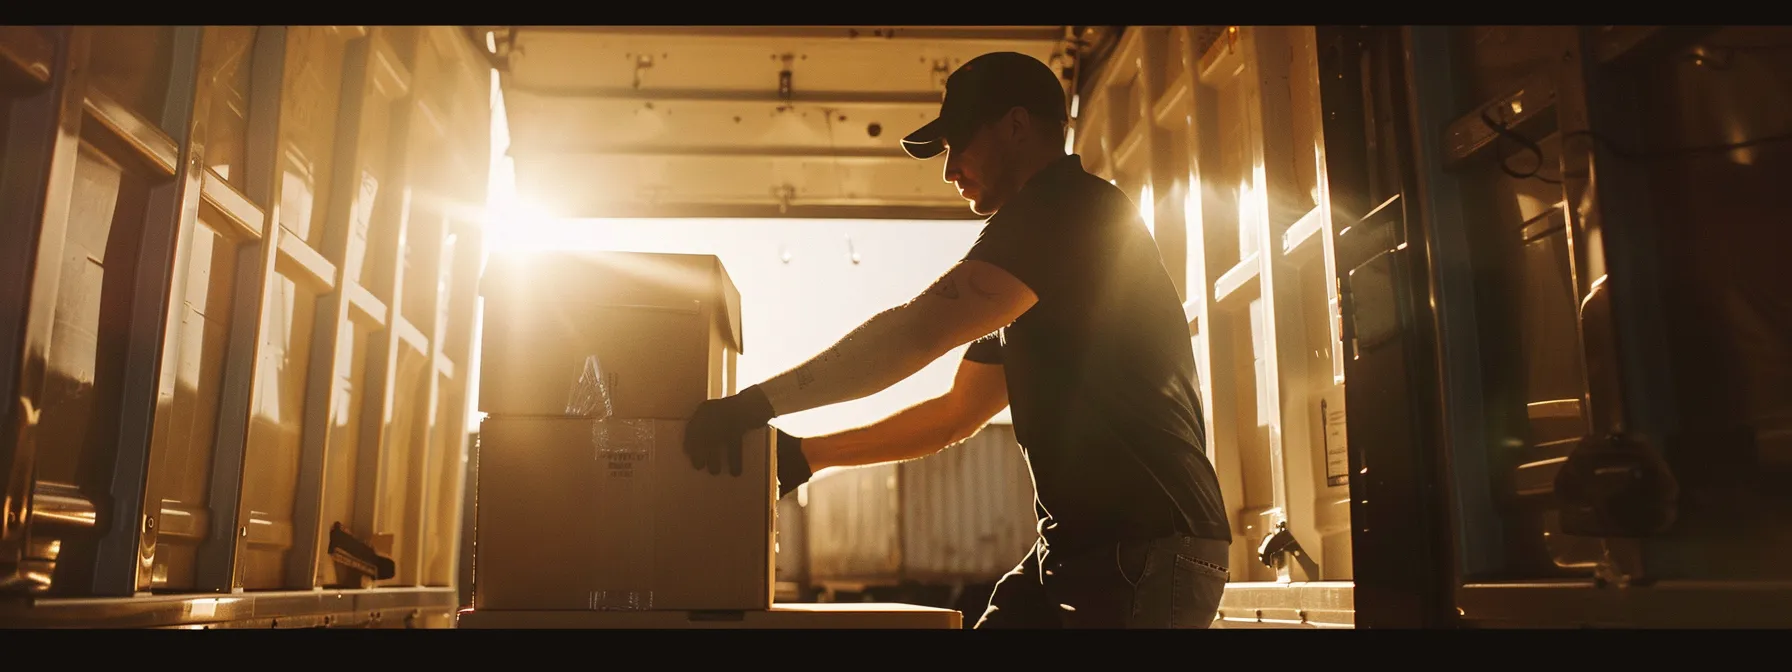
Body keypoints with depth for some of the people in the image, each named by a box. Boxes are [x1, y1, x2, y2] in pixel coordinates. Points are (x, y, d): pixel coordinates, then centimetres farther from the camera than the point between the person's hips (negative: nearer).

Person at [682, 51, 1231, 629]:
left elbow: (919, 331, -22)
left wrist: (759, 401, -17)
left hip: (1146, 551, -9)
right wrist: (807, 453, 15)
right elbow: (955, 413, 21)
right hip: (1077, 549, 9)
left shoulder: (1069, 206, -12)